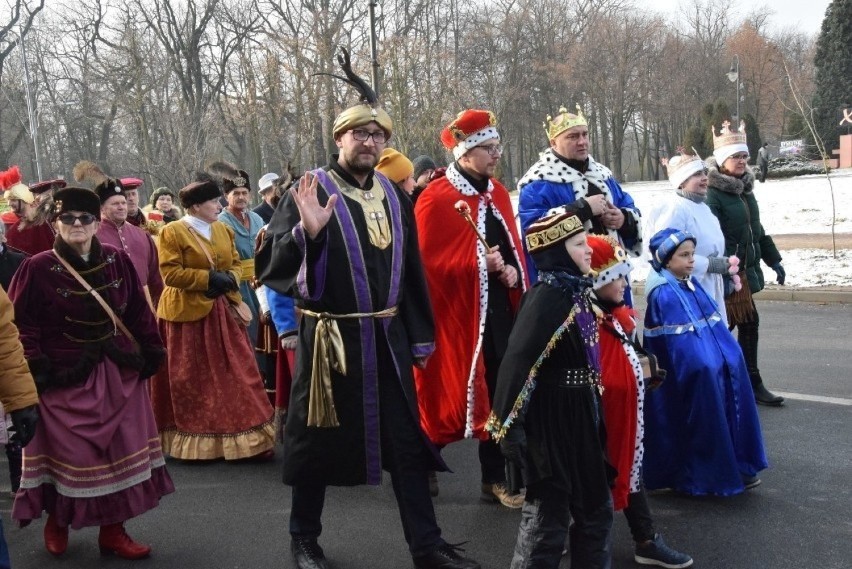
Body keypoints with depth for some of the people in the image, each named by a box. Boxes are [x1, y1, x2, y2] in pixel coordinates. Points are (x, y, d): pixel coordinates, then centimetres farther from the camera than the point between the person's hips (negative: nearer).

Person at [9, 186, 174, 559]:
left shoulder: (118, 261, 1)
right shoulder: (38, 268, -10)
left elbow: (139, 313, 7)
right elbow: (20, 323, -8)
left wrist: (151, 353, 5)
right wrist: (36, 368, -13)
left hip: (119, 374, 4)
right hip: (65, 379, -3)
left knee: (121, 452, 7)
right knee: (69, 455, 5)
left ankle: (113, 531, 21)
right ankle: (56, 522, 32)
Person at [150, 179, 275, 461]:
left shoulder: (223, 230, 12)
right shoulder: (172, 232, -7)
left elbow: (236, 263, 15)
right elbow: (170, 273, -15)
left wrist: (229, 278, -7)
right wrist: (208, 278, -19)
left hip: (223, 312, 6)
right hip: (188, 313, -6)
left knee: (236, 375, 4)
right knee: (191, 381, 3)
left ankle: (241, 437, 10)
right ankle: (193, 440, 14)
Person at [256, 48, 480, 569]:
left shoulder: (394, 197, 8)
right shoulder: (312, 190, -8)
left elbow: (412, 270, 13)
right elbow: (272, 263, -14)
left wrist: (420, 337, 12)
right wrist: (307, 231, -32)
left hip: (387, 337, 5)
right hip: (329, 336, -4)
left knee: (406, 438, 8)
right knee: (320, 439, 8)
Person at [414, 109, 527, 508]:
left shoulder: (497, 193, 12)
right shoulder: (436, 197, -11)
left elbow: (513, 247, 16)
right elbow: (427, 260, -15)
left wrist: (512, 273, -4)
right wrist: (478, 264, -23)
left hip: (498, 308, 7)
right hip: (455, 309, -6)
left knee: (496, 391, 8)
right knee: (450, 392, 3)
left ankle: (495, 479, 18)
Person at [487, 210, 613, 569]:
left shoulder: (577, 290, 7)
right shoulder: (546, 297, -20)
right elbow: (517, 361, -25)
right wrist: (507, 425, -26)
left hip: (582, 413, 9)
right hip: (552, 418, -9)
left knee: (596, 506, 20)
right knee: (548, 515, 4)